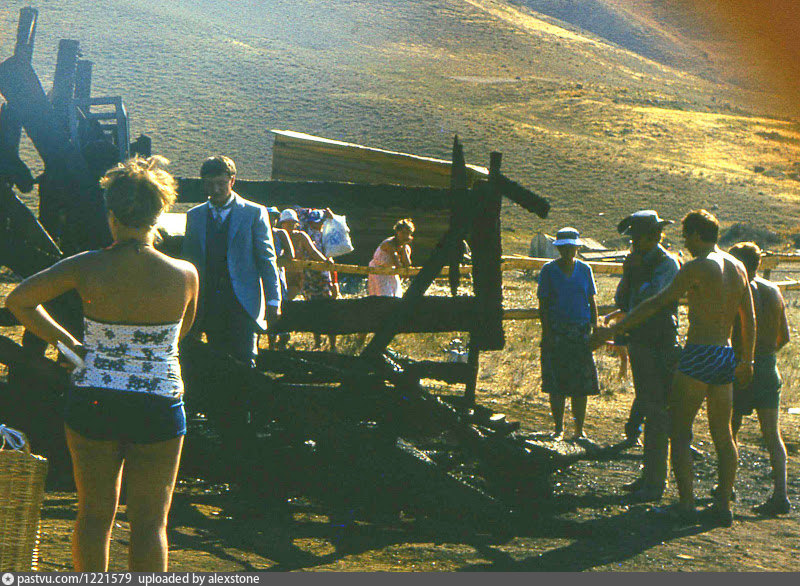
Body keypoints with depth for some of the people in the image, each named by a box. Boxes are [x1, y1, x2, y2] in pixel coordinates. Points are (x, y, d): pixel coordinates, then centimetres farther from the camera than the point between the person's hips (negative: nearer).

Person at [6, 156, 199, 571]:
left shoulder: (88, 268, -9)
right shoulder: (184, 275, -9)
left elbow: (18, 300, 1)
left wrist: (67, 342, 7)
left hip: (92, 402, 1)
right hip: (159, 408, -1)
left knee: (94, 513, 14)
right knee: (149, 522, 6)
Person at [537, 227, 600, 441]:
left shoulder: (584, 269, 9)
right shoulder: (549, 270, 2)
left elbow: (591, 302, 13)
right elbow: (543, 304, 1)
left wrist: (595, 329, 6)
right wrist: (546, 333, -7)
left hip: (581, 331, 2)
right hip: (556, 332, -2)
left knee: (581, 384, 1)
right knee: (556, 383, -1)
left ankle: (579, 429, 9)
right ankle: (559, 428, 11)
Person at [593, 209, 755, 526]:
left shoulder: (697, 267, -11)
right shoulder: (738, 268, 11)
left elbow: (658, 303, -16)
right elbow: (749, 319, 17)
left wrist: (616, 329, -15)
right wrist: (747, 359, 27)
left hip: (698, 356, -7)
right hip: (726, 356, 7)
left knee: (679, 431, 0)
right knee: (722, 434, 12)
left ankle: (686, 503, -3)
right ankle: (723, 505, 12)